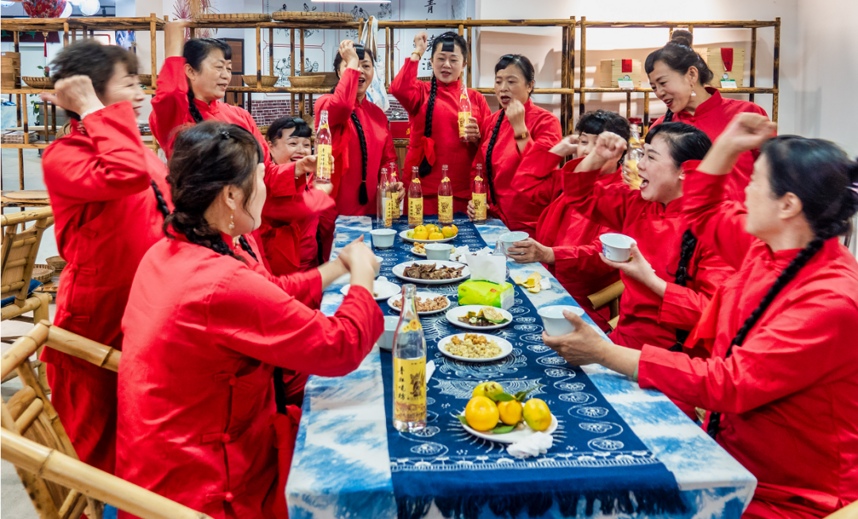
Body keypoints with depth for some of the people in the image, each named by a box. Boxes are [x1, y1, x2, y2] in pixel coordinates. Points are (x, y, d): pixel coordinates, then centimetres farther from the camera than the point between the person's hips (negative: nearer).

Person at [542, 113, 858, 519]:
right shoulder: (768, 248, 1)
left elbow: (728, 384, -30)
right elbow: (704, 213, 22)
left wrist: (606, 353, -30)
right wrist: (727, 146, 8)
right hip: (728, 453, 8)